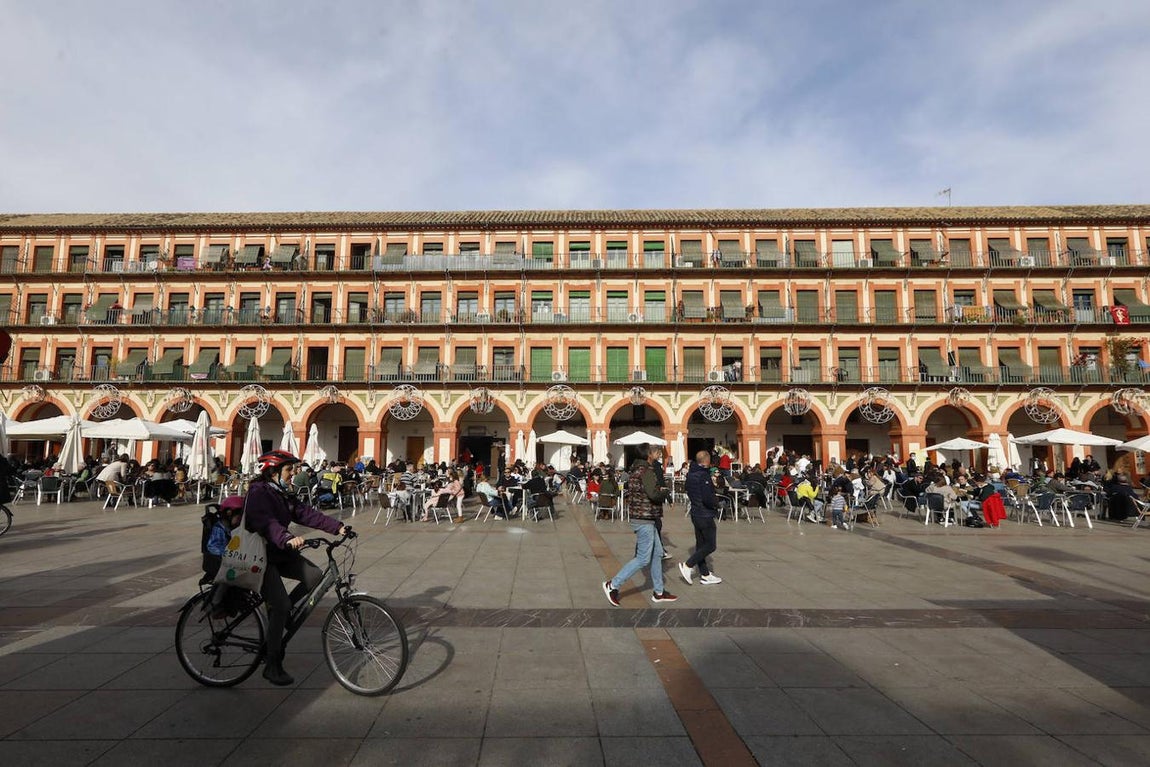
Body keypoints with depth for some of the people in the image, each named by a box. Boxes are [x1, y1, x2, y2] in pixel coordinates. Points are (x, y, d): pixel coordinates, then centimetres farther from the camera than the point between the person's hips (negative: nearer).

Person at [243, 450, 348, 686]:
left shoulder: (282, 494, 10)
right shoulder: (258, 493, -18)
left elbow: (306, 513, 3)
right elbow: (267, 523, -35)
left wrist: (338, 527, -8)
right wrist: (288, 539, -53)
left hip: (281, 553, 8)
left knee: (314, 576, -10)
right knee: (281, 605, -15)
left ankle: (278, 612, 12)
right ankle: (273, 666, -2)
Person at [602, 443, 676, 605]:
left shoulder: (635, 471, 12)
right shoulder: (646, 471, -17)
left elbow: (629, 494, 19)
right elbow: (654, 494, -27)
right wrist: (665, 492, -4)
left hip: (642, 518, 10)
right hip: (645, 520, -10)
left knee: (657, 553, 16)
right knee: (643, 559, -4)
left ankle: (659, 592, 24)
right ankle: (613, 585, 1)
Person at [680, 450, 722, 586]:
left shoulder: (690, 474, 7)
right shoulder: (704, 475, -20)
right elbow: (708, 498, -26)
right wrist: (716, 503, -6)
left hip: (695, 513, 9)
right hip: (705, 515, -9)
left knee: (701, 544, 14)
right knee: (710, 545, 1)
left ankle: (705, 574, 21)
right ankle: (688, 565, -4)